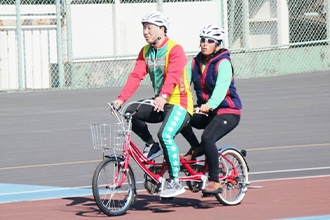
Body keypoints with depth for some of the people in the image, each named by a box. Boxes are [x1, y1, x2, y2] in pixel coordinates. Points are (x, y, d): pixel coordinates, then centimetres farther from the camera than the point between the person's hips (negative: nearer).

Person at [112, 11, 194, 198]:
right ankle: (152, 145, 5)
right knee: (132, 113, -16)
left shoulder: (175, 49, -14)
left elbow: (173, 75, -29)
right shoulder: (145, 52, 8)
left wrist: (163, 96, -47)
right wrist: (121, 99, -17)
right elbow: (136, 76, -3)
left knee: (166, 135, -29)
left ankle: (175, 182, -21)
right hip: (159, 103, 7)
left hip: (178, 103, -7)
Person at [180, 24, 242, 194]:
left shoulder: (223, 63, -14)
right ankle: (196, 148, 2)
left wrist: (209, 105, -47)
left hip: (228, 112, -6)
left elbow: (221, 88, -29)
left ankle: (214, 182, -19)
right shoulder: (195, 63, 4)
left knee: (207, 138, -31)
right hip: (206, 112, 6)